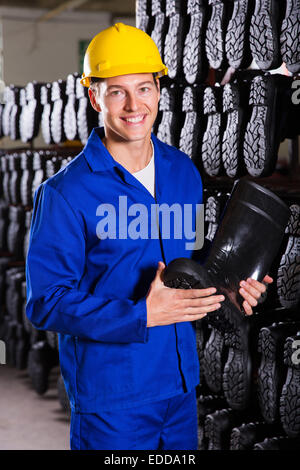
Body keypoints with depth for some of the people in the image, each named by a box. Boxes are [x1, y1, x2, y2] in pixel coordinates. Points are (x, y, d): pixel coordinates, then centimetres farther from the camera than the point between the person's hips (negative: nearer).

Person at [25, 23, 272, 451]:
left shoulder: (183, 172, 3)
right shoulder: (65, 193, -16)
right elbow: (46, 302, -17)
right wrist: (142, 315, -25)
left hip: (181, 383, 6)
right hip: (109, 394, -6)